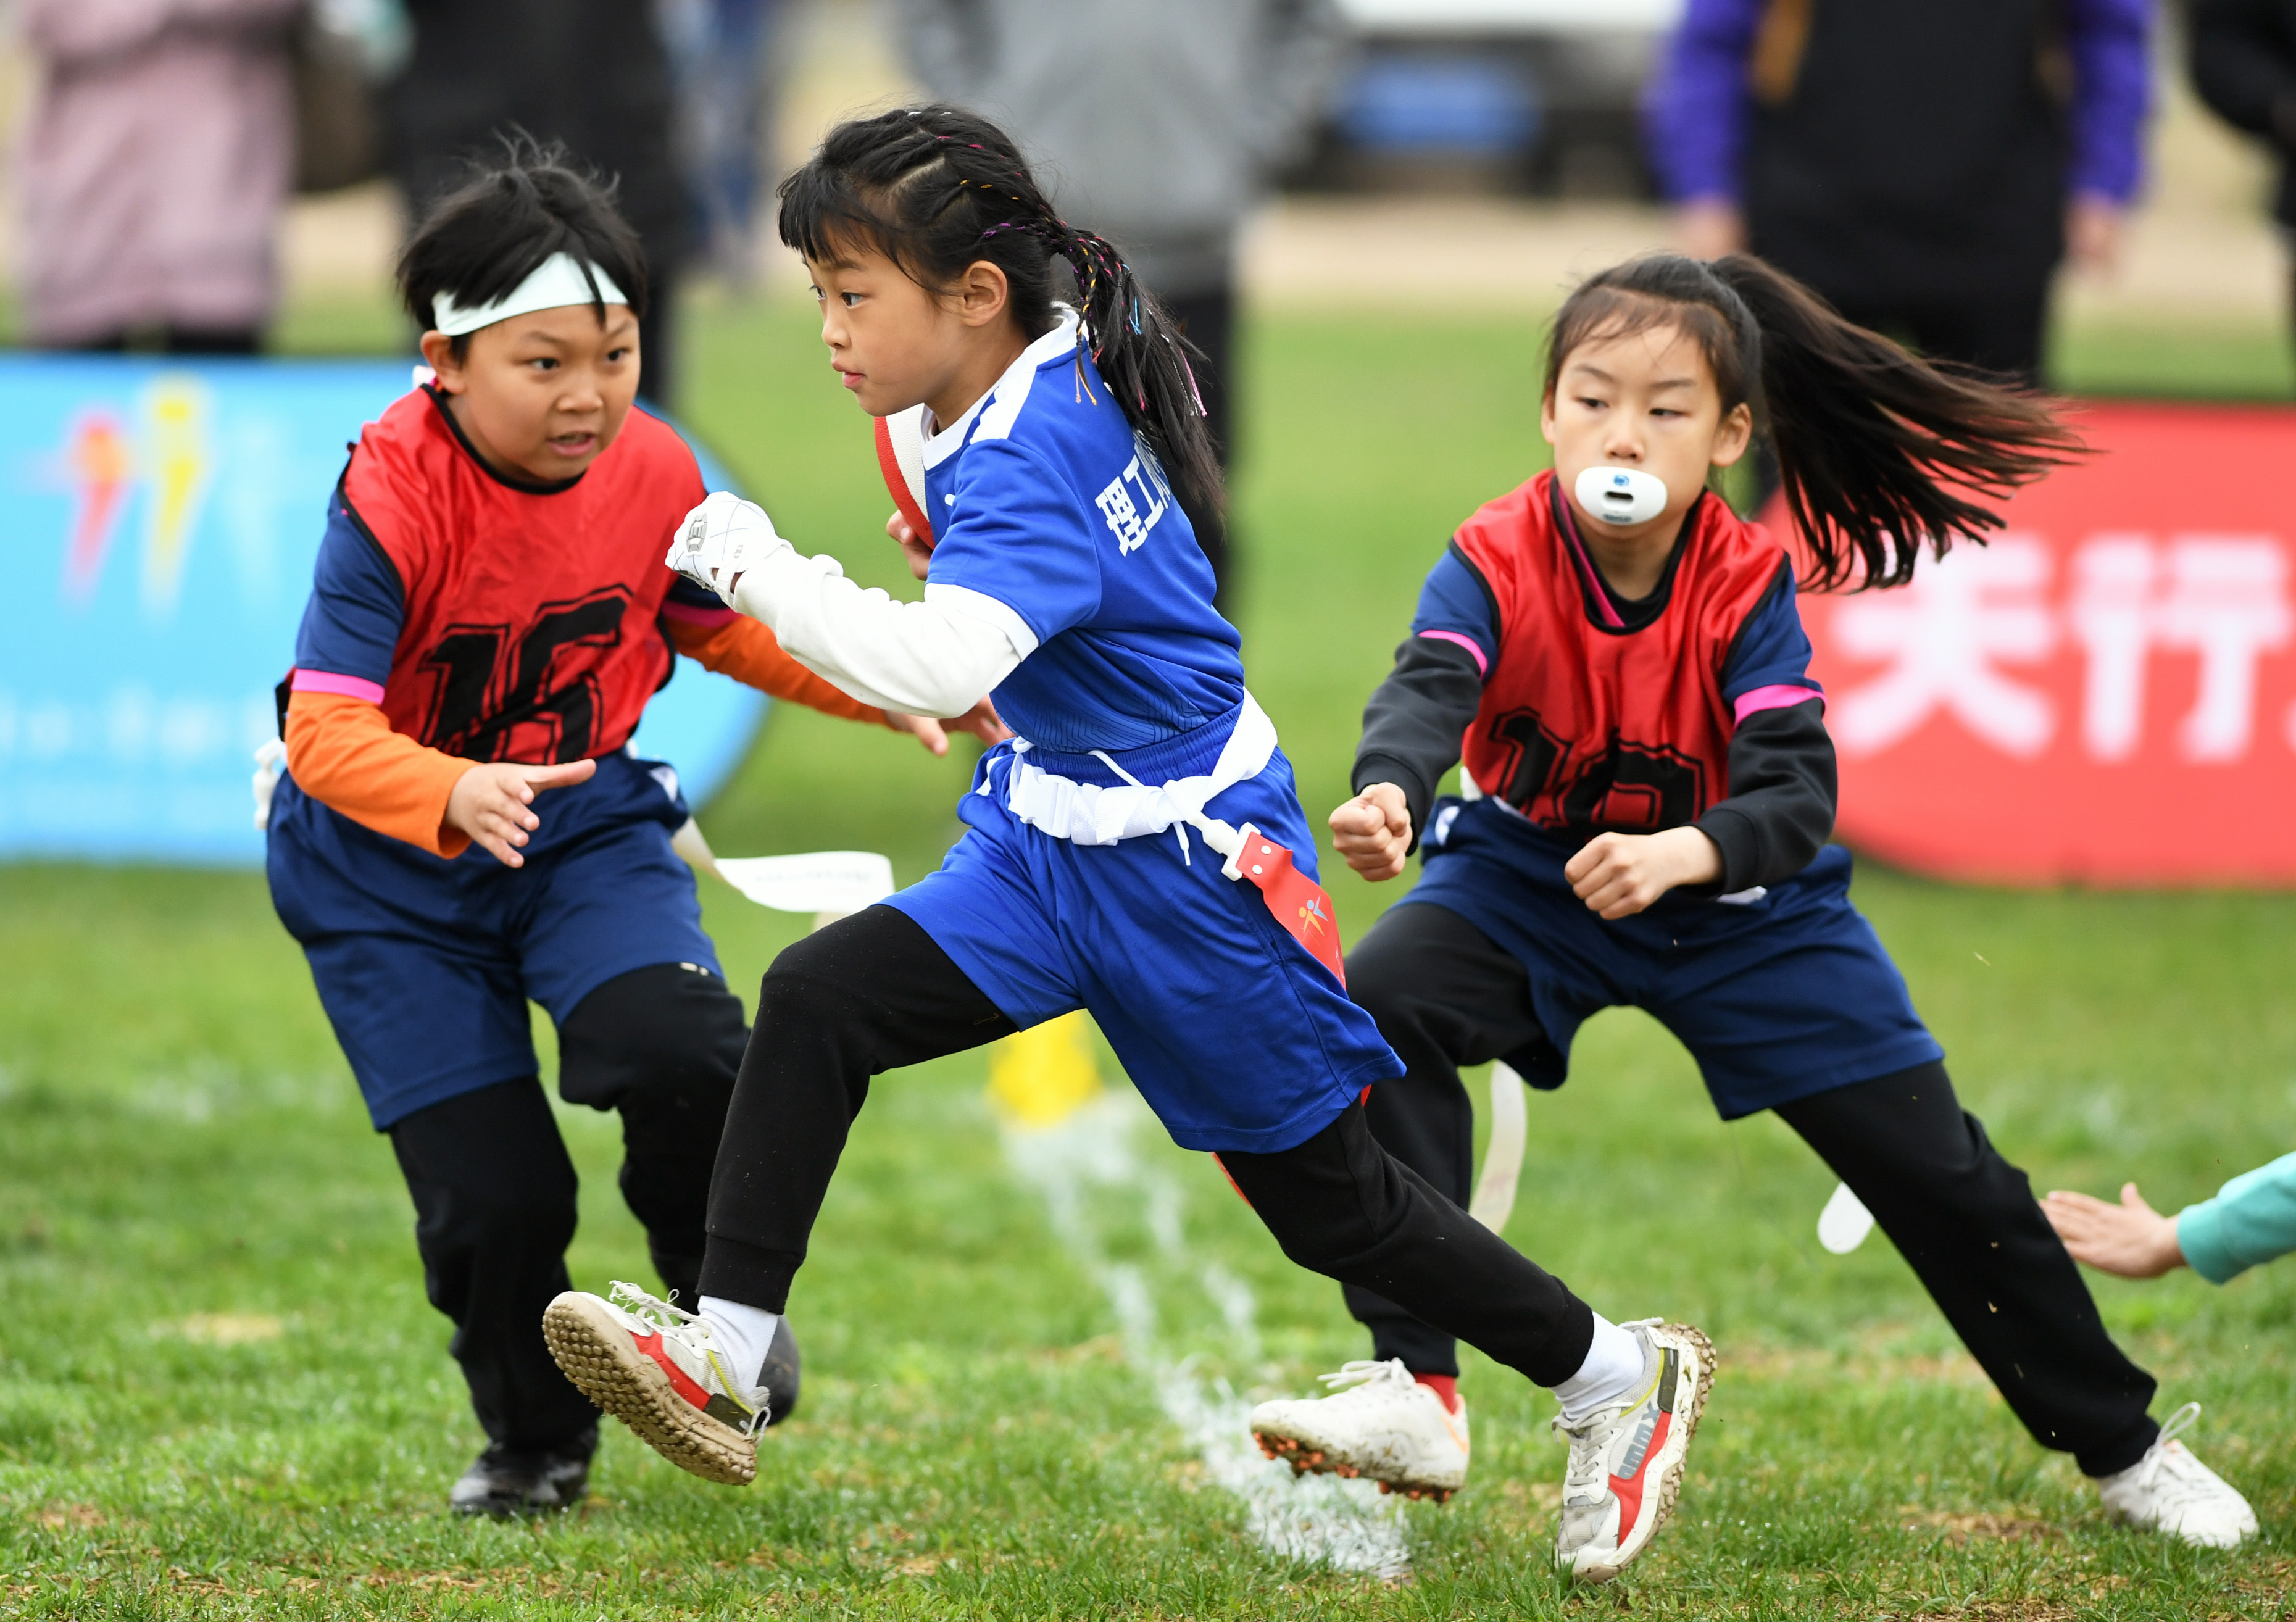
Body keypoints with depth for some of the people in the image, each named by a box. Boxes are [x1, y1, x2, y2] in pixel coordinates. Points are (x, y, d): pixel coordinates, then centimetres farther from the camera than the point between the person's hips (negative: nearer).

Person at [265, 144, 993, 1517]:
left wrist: (895, 690, 1)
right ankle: (536, 1442, 22)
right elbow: (325, 733, -32)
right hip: (388, 870, -3)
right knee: (493, 1197, -9)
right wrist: (456, 796, -51)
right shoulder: (395, 497, -25)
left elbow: (725, 627, 13)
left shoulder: (653, 474, -9)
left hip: (583, 820, 3)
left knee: (678, 1052, -26)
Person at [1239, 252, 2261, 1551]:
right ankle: (1415, 1396, -27)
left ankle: (2120, 1445, 20)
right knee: (1379, 1007, -29)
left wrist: (1682, 855, -52)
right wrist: (1387, 793, -66)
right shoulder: (1499, 563, -23)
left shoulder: (1748, 586, -22)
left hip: (1740, 902, 0)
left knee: (1937, 1169, -1)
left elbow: (1799, 793, -31)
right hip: (1532, 874, 0)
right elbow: (1429, 693, -42)